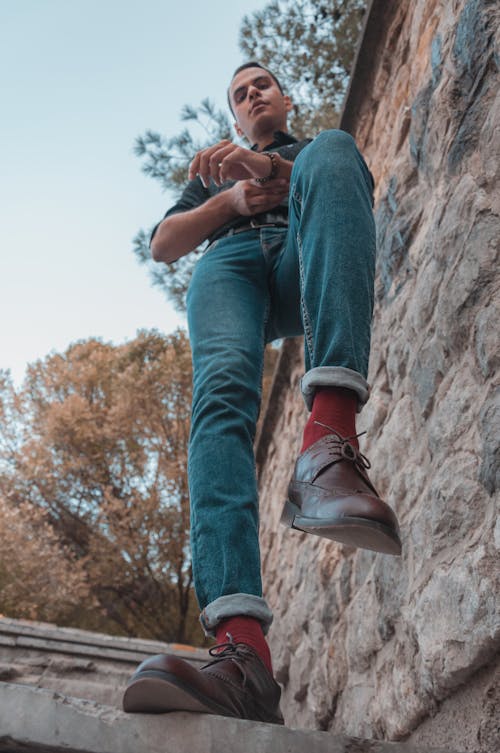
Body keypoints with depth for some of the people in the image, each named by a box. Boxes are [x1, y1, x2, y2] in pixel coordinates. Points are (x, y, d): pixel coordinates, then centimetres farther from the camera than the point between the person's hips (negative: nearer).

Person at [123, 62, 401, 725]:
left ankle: (331, 434, -55)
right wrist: (231, 200, 7)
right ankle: (241, 647, -56)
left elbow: (362, 190, 12)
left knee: (332, 150, -32)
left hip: (308, 264, -1)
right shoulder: (213, 170, 41)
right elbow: (164, 244, 26)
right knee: (223, 389, -34)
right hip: (228, 266, 1)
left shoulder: (317, 147, 36)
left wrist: (270, 168, -5)